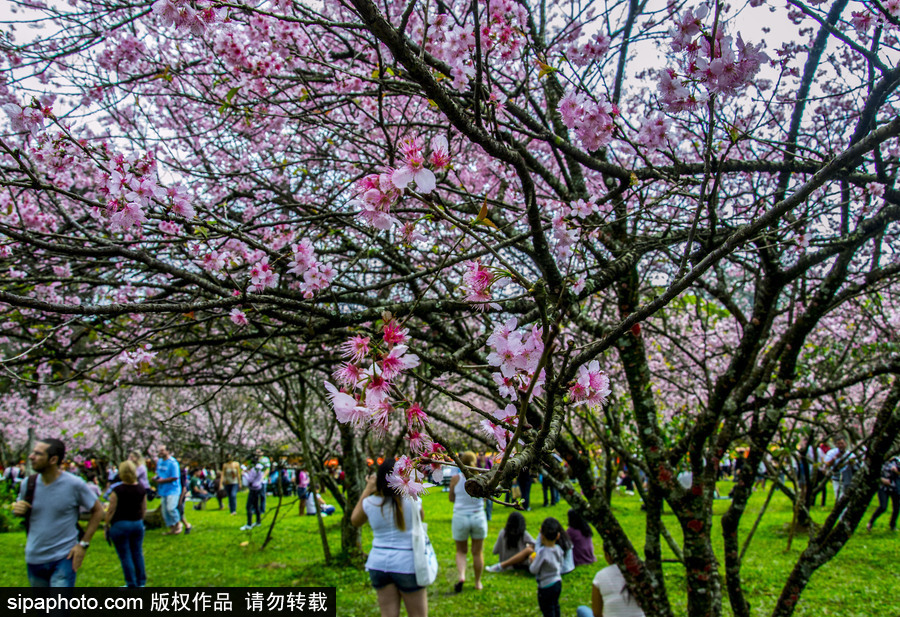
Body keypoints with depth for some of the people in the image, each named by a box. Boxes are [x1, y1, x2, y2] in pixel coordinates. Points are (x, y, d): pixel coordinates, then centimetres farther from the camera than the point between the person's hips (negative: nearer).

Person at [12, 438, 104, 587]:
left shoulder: (74, 484, -13)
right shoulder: (28, 484, -3)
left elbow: (98, 511, -4)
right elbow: (19, 510, 15)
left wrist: (83, 544, -9)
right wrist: (17, 510, -10)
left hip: (63, 558, -5)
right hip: (34, 558, 5)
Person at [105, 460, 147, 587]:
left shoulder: (118, 490, -15)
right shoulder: (141, 488, 0)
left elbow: (111, 510, -11)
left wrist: (107, 525, 1)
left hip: (120, 525, -5)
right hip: (137, 524, 5)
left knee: (125, 556, 4)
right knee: (138, 553, 14)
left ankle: (131, 585, 8)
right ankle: (141, 582, 21)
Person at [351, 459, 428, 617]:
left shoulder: (370, 503, -7)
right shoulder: (413, 501, -13)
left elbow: (355, 521, 15)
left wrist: (367, 490, 16)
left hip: (378, 563, 3)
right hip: (407, 564, -3)